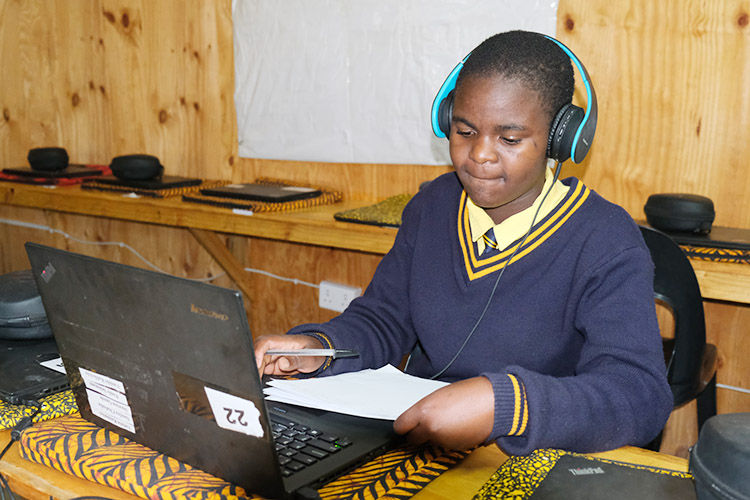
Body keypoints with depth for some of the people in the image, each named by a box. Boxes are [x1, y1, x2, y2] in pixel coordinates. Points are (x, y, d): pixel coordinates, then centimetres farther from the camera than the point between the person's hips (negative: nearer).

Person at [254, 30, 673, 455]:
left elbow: (641, 397, -20)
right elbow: (383, 318, 13)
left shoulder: (608, 245, -11)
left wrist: (504, 404, -35)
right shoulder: (432, 206, 9)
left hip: (533, 475, -4)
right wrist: (322, 348, -9)